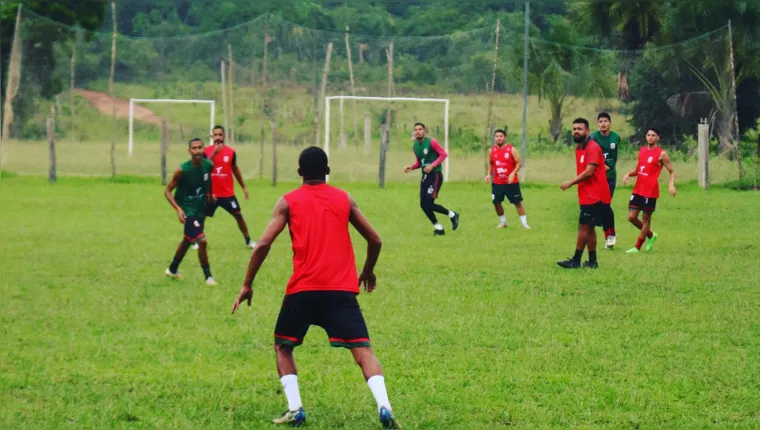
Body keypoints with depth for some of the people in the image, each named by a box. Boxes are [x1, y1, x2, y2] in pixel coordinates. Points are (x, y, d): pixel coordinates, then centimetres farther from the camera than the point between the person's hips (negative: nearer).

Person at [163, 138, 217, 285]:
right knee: (202, 241, -17)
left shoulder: (208, 165, -8)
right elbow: (167, 191, -14)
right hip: (187, 209, -7)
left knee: (187, 240, 23)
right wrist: (178, 209, -26)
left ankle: (172, 270, 43)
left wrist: (209, 194, 26)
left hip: (201, 208, 7)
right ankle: (208, 276, -3)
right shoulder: (182, 170, -22)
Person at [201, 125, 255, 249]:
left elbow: (235, 169, 13)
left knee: (238, 215, 0)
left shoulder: (231, 152, 0)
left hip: (227, 193, 1)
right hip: (210, 193, -1)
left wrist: (244, 187, 17)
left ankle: (248, 240, 12)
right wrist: (214, 153, -26)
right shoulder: (206, 151, -5)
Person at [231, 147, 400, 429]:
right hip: (342, 289, 1)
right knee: (362, 350, -2)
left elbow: (263, 244, -2)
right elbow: (374, 240, 16)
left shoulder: (288, 202, 7)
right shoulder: (344, 199, 13)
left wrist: (247, 285, 5)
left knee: (282, 346, 19)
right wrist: (368, 271, 34)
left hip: (303, 289, -1)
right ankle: (384, 407, -23)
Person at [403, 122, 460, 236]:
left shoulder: (431, 142, -12)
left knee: (429, 202, -16)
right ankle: (438, 227, 15)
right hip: (425, 175, 8)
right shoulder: (415, 146, 10)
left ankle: (452, 215, 6)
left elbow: (443, 154, -12)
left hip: (435, 175, -8)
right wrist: (411, 167, 0)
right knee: (423, 204, 1)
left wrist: (432, 166, -20)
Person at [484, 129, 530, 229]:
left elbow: (519, 162, -10)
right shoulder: (492, 150, 3)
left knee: (517, 202, -1)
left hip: (511, 182, -4)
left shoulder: (511, 150, -9)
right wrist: (489, 174, 1)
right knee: (496, 202, 4)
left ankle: (524, 223, 5)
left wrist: (513, 173, -23)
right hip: (497, 183, 4)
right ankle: (503, 222, 22)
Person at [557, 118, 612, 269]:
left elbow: (589, 172, -22)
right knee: (589, 228, 11)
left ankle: (576, 261, -5)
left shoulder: (593, 147, -14)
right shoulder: (578, 148, 14)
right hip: (587, 196, 9)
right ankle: (592, 261, 16)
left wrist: (570, 183, -16)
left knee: (584, 227, -7)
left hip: (594, 197, -9)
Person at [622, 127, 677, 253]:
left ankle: (637, 247, 9)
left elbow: (672, 172, -3)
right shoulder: (642, 151, 12)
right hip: (638, 190, 7)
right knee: (632, 217, 4)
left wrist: (671, 184, -21)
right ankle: (650, 235, 26)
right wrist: (628, 174, 2)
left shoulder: (661, 154, -6)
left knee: (646, 219, 1)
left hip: (650, 192, -7)